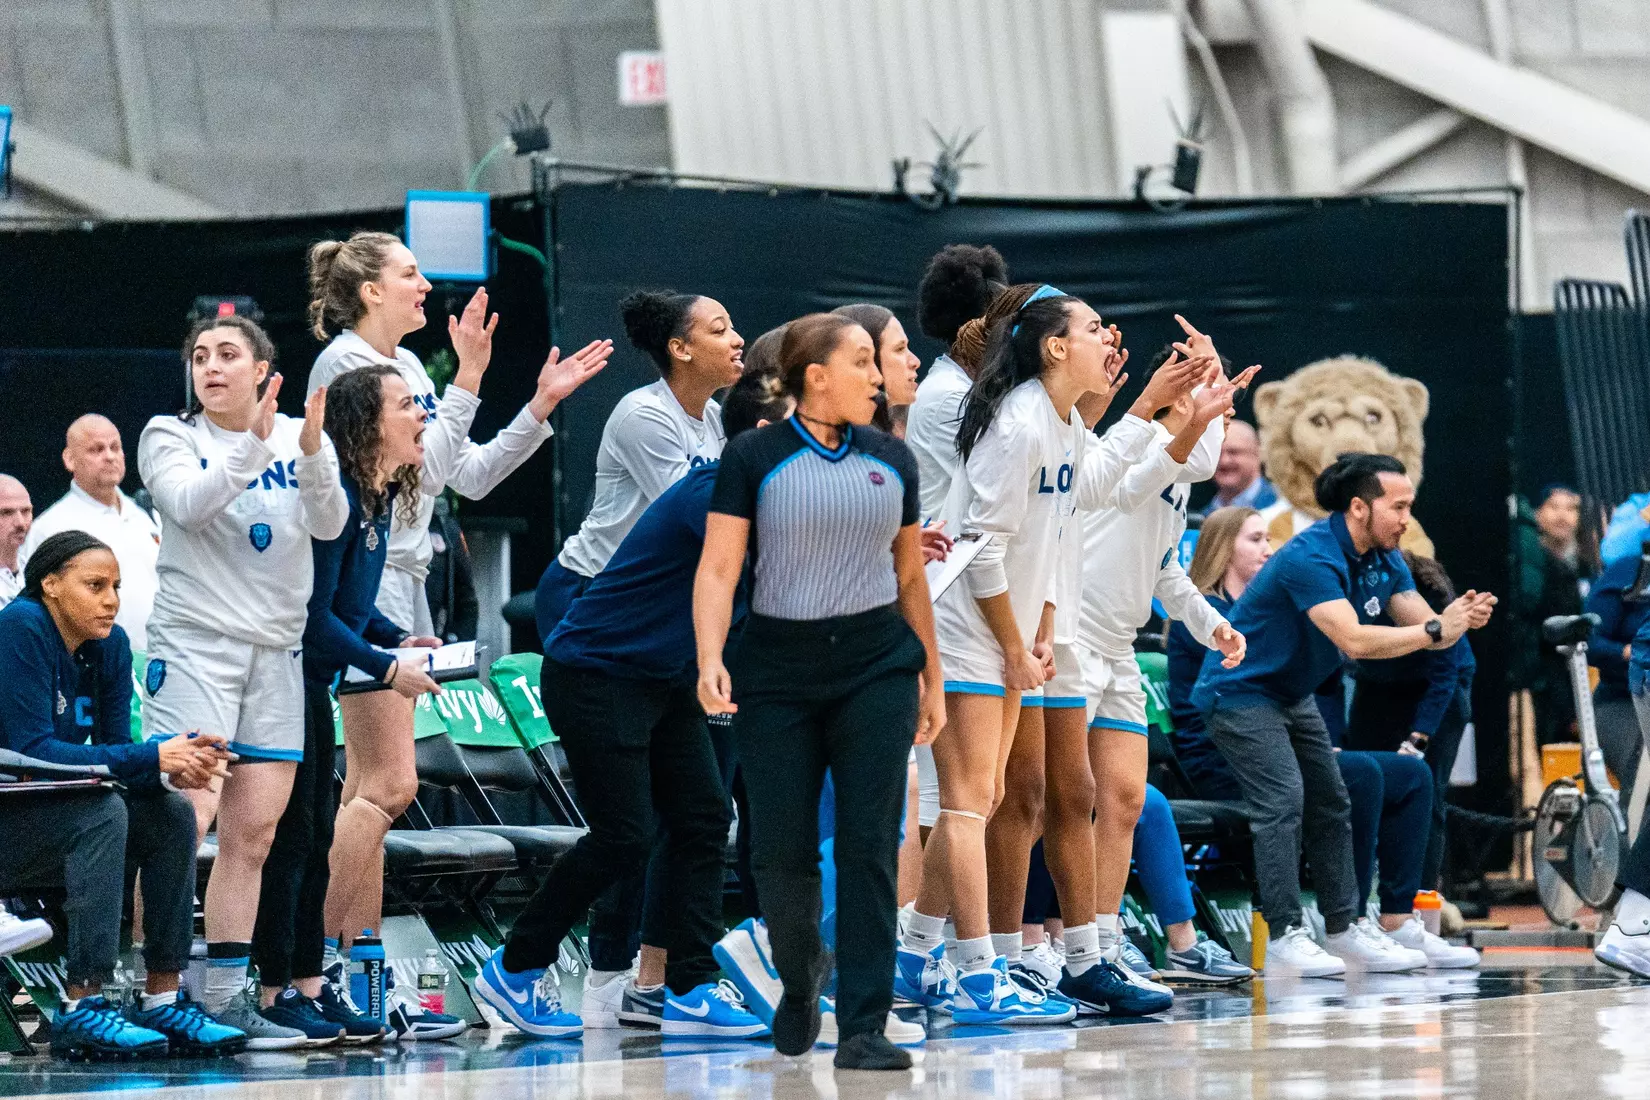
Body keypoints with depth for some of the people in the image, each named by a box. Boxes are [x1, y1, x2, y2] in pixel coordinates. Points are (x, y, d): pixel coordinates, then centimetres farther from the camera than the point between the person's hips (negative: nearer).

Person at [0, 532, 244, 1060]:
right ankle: (82, 1008, -32)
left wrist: (175, 768, -21)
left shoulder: (110, 644, 4)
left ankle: (161, 1001, -10)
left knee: (171, 814, -8)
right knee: (102, 813, -29)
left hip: (51, 814, 8)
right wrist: (150, 758, -28)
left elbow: (114, 749, 2)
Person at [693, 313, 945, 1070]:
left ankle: (862, 1029, -5)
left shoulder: (891, 461, 9)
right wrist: (709, 659, -21)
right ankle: (800, 981, 28)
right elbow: (718, 569, -7)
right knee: (781, 851, -1)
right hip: (776, 672, -2)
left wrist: (931, 677, 16)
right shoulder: (754, 459, -2)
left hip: (876, 667, 2)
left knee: (869, 845, -6)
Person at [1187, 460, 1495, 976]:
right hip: (1241, 692, -10)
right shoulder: (1311, 559, -29)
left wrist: (1459, 618, -27)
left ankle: (1345, 928, 13)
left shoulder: (1382, 560, -1)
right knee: (1283, 799, -20)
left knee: (1330, 806, 8)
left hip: (1293, 696, 10)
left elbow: (1424, 625, -5)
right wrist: (1435, 630, -39)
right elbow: (1353, 639, -40)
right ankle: (1283, 937, -21)